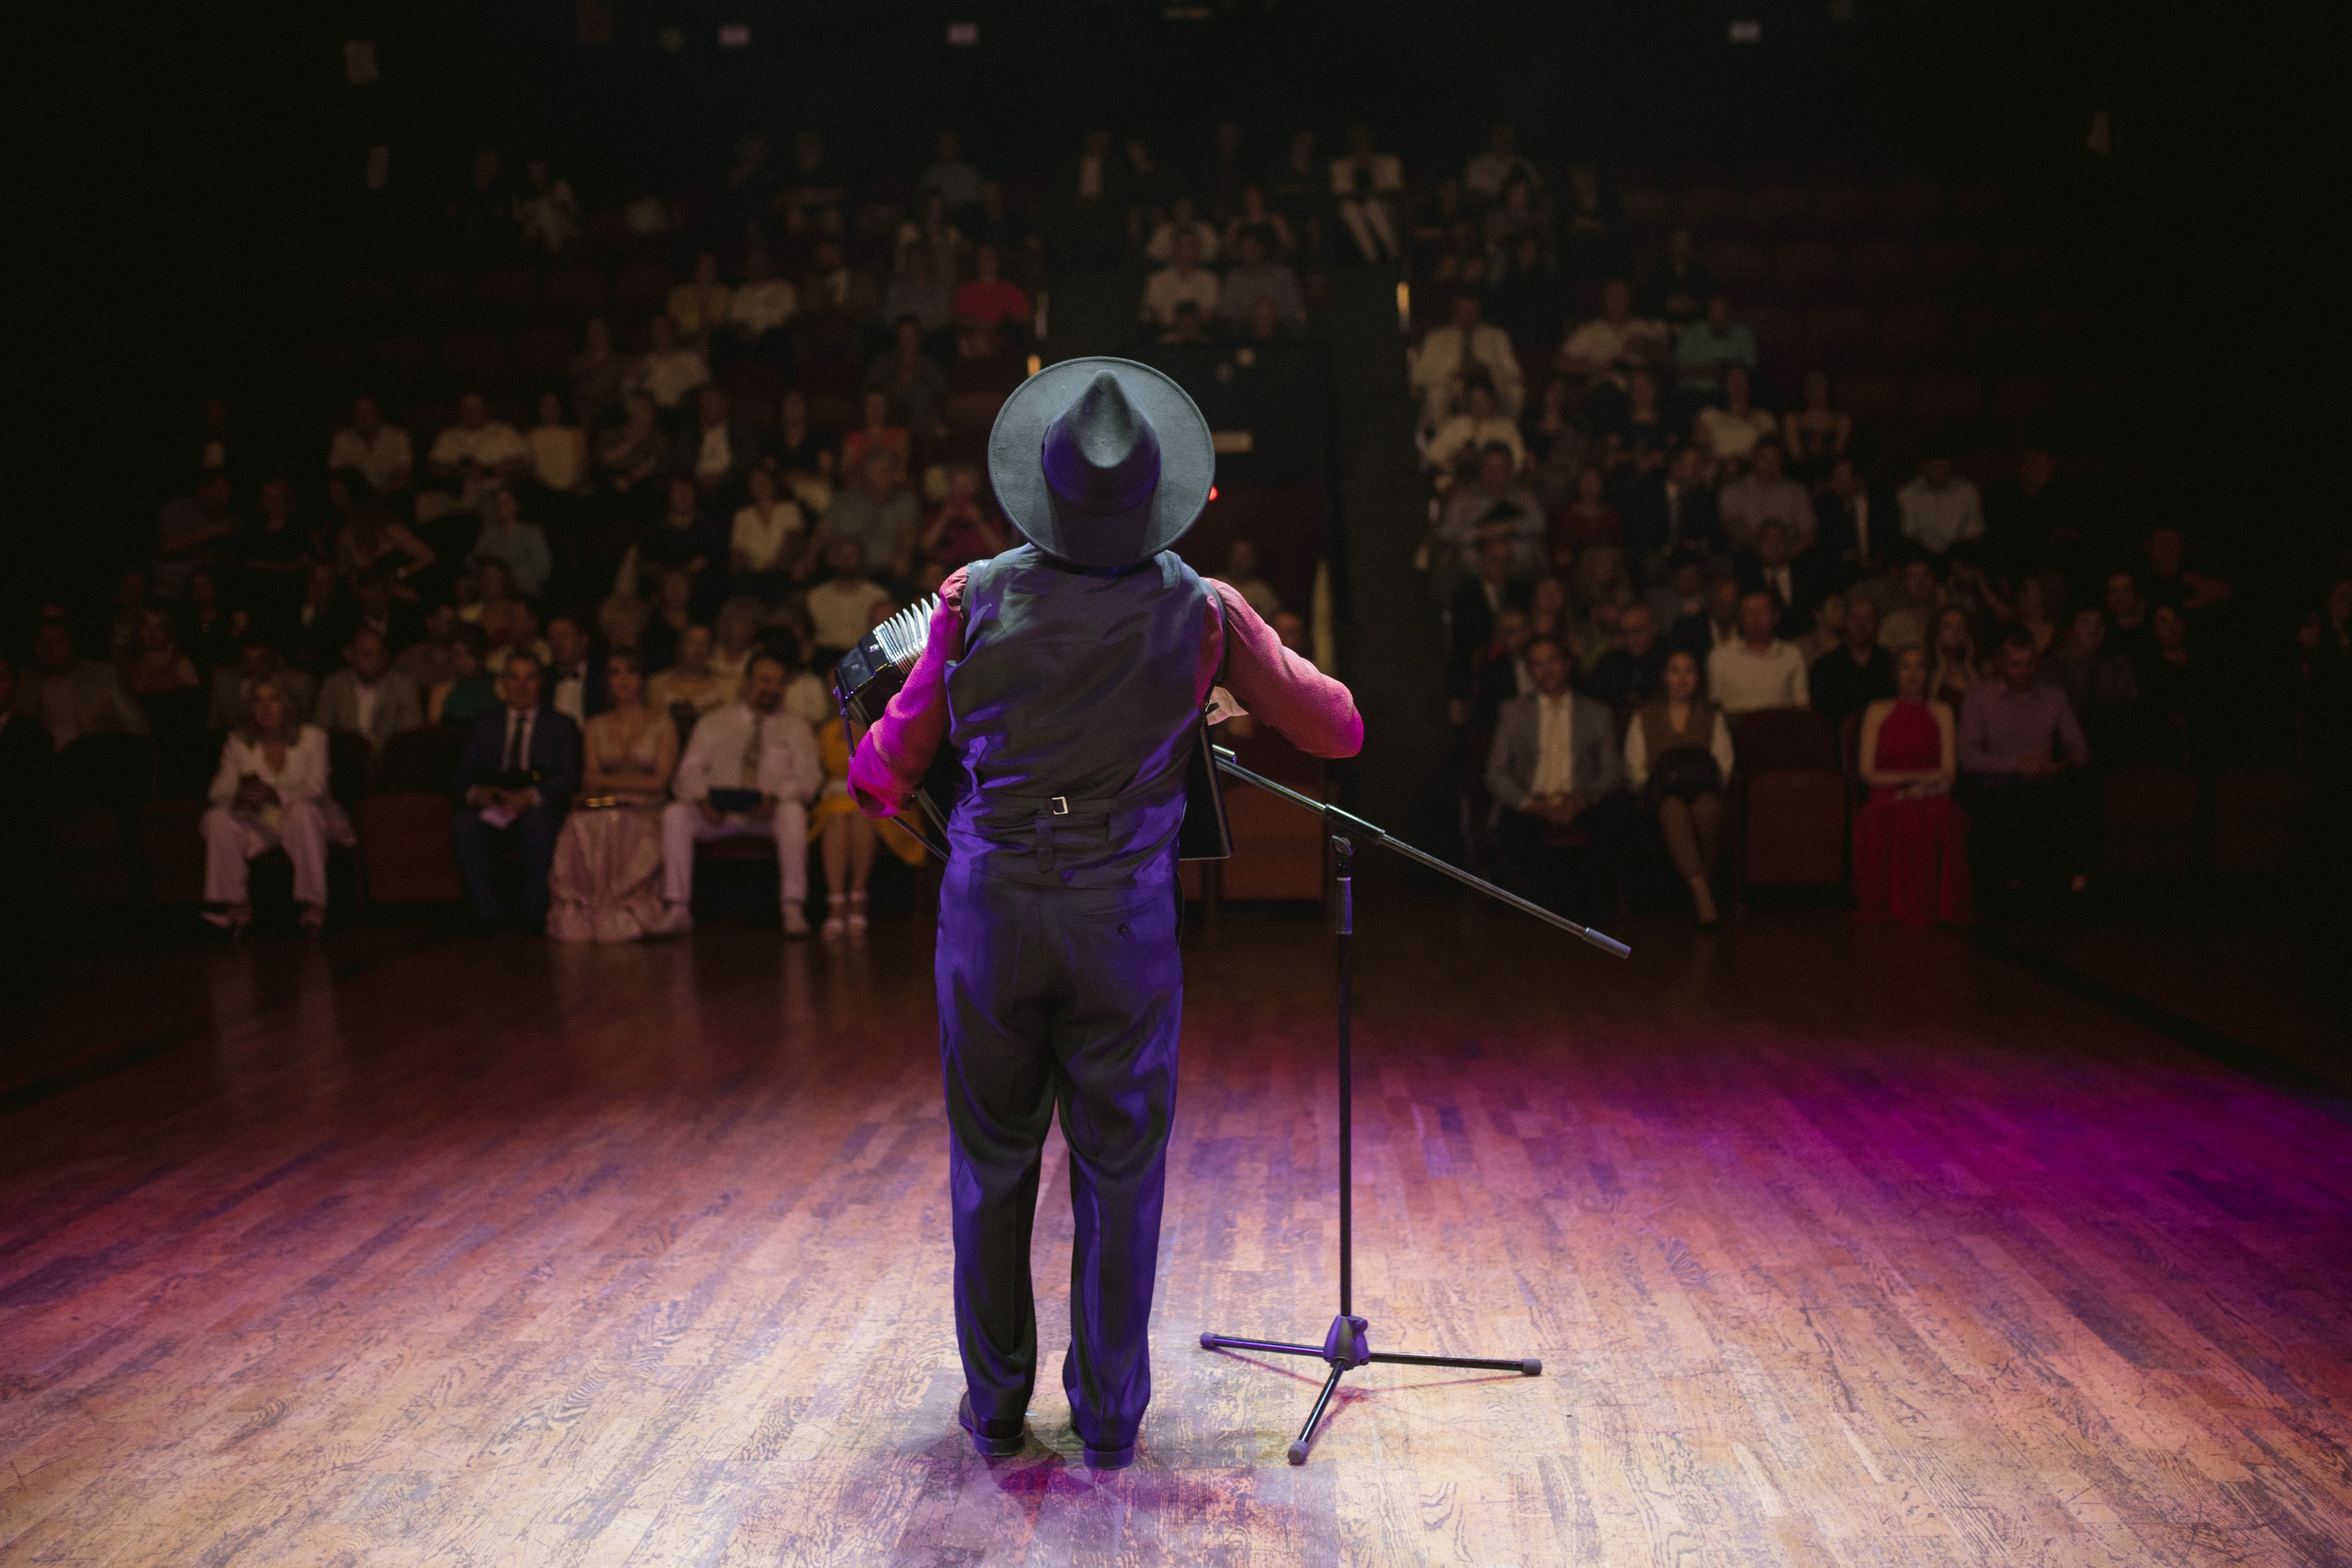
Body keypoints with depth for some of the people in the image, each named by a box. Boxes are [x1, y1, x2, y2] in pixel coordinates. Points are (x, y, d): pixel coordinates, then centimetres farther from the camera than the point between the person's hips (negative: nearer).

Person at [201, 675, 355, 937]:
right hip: (259, 826, 3)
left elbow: (315, 789, -12)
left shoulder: (312, 737, 0)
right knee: (217, 819, -25)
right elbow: (219, 791, -1)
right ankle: (235, 905, -23)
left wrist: (275, 795, -32)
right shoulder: (238, 742, 6)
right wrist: (240, 796, -27)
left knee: (301, 811, -37)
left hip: (303, 820, -3)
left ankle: (314, 904, -35)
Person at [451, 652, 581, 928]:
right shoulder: (484, 725, 25)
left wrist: (531, 796, -18)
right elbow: (464, 773, 14)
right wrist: (474, 793, -12)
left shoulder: (561, 726, 18)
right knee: (463, 823, -33)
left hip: (539, 807, -2)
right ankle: (486, 913, -26)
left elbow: (569, 776, 2)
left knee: (537, 823, -39)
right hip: (489, 804, 2)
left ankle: (534, 913, -27)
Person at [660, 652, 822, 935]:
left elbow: (808, 777, 1)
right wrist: (700, 800, -15)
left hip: (770, 813, -1)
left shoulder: (796, 729, 17)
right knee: (674, 813, -26)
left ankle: (794, 909, -32)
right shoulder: (713, 723, 19)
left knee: (793, 812, -35)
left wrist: (775, 798, -20)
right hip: (717, 814, 2)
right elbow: (690, 770, 9)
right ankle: (678, 908, -24)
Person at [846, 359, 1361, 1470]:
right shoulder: (1201, 613, -8)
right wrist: (1247, 677, 18)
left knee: (991, 1166, 14)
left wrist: (868, 779, 23)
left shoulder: (975, 600, -7)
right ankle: (1109, 1417, 20)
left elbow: (891, 766, 0)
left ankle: (995, 1407, 25)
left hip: (990, 911, 1)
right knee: (1120, 1170, 10)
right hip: (1123, 920, -1)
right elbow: (1338, 730, 0)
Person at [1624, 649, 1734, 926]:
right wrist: (1653, 788, -8)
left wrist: (1704, 784, -8)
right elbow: (1634, 767, 10)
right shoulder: (1646, 716, 21)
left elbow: (1724, 765, 10)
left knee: (1706, 807, -39)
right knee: (1674, 809, -40)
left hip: (1703, 790, 1)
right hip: (1662, 794, -1)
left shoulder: (1711, 715, 22)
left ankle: (1707, 883, -29)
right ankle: (1701, 892, -53)